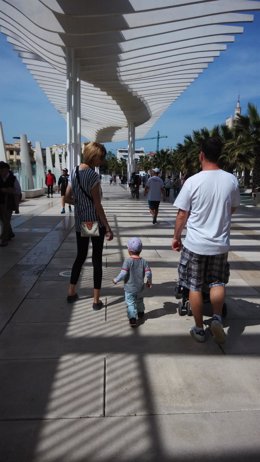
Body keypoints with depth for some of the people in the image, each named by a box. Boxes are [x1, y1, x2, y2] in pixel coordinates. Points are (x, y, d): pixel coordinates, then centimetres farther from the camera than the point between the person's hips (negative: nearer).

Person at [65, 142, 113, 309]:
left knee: (80, 256, 19)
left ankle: (71, 292, 28)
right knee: (97, 259, 3)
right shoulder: (93, 175, -16)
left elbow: (67, 198, 10)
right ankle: (96, 299, 10)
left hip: (80, 222, 7)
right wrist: (108, 227, -13)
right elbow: (97, 205, -17)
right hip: (95, 223, -6)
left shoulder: (74, 172, 6)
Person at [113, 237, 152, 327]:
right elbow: (148, 273, -6)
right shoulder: (143, 261, -5)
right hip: (140, 287, 5)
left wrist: (116, 280, -5)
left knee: (130, 303, 2)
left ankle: (133, 318, -11)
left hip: (129, 288, -5)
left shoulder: (128, 261, -16)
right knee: (139, 301, 26)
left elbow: (123, 274, -21)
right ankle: (141, 314, 45)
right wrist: (149, 282, 11)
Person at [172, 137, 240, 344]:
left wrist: (176, 237, 6)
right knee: (218, 282, 22)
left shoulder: (193, 181, -13)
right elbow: (233, 209, 10)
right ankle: (217, 317, 5)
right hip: (220, 243, 3)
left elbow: (182, 215, -8)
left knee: (195, 287, 11)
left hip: (195, 243, -2)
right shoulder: (231, 180, -4)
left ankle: (199, 329, 20)